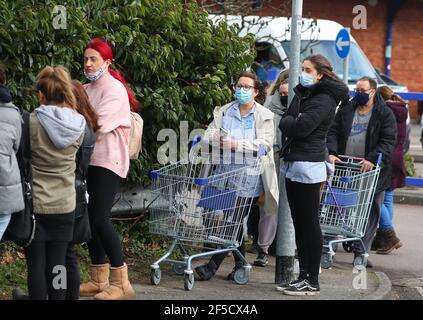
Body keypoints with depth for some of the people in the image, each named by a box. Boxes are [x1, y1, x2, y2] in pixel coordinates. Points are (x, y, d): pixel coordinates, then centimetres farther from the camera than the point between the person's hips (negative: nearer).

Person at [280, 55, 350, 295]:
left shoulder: (323, 100, -11)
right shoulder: (305, 94, 18)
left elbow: (300, 127, -21)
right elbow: (288, 120, 16)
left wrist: (287, 122, -4)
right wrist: (291, 122, -3)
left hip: (308, 166, -9)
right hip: (294, 165, 9)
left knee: (309, 225, -5)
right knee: (300, 224, 12)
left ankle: (312, 282, 0)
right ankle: (304, 275, 19)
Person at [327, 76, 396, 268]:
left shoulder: (385, 114, 1)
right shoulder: (346, 110, 12)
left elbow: (388, 141, -7)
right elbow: (333, 132, 8)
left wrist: (372, 159, -20)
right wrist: (332, 152, -11)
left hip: (371, 172, -2)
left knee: (369, 213, 0)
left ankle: (361, 253, 6)